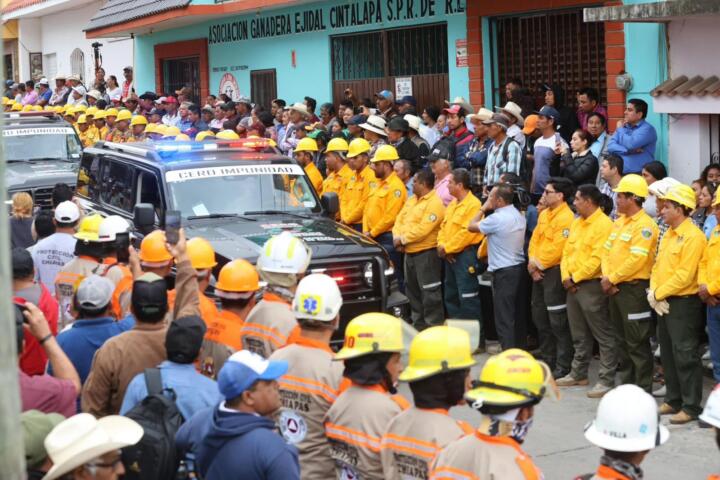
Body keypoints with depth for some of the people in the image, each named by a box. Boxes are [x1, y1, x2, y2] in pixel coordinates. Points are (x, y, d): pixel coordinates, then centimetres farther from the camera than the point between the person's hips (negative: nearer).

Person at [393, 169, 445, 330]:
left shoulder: (434, 203, -15)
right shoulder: (411, 200, 14)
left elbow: (423, 229, -23)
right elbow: (399, 220, 13)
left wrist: (403, 239, -16)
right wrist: (397, 237, -6)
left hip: (426, 253, -10)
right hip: (410, 253, 10)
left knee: (429, 293, -7)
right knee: (412, 290, 17)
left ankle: (434, 327, -3)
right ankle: (418, 324, 29)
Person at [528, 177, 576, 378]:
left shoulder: (566, 218, -16)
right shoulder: (544, 214, 13)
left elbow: (557, 249, -21)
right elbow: (535, 239, 14)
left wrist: (538, 264, -12)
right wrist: (532, 261, -1)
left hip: (554, 272, -10)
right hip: (538, 272, 10)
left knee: (558, 322, -6)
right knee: (540, 318, 17)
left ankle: (563, 366, 0)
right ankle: (548, 359, 28)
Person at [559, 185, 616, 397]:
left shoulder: (604, 224, -14)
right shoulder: (576, 223, 14)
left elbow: (597, 259, -20)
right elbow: (567, 251, 15)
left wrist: (575, 277, -15)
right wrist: (566, 276, 0)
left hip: (592, 286, -9)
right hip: (573, 285, 9)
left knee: (603, 336, -4)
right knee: (579, 334, 18)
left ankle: (606, 380, -2)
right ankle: (578, 374, 29)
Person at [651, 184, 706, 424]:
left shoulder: (693, 236, -16)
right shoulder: (669, 235, 13)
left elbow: (684, 275, -21)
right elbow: (658, 265, 15)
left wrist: (659, 293, -15)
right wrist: (653, 290, -1)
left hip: (683, 303, -9)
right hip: (663, 303, 9)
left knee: (685, 356, -5)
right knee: (668, 354, 15)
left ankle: (691, 406, 1)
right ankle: (673, 400, 25)